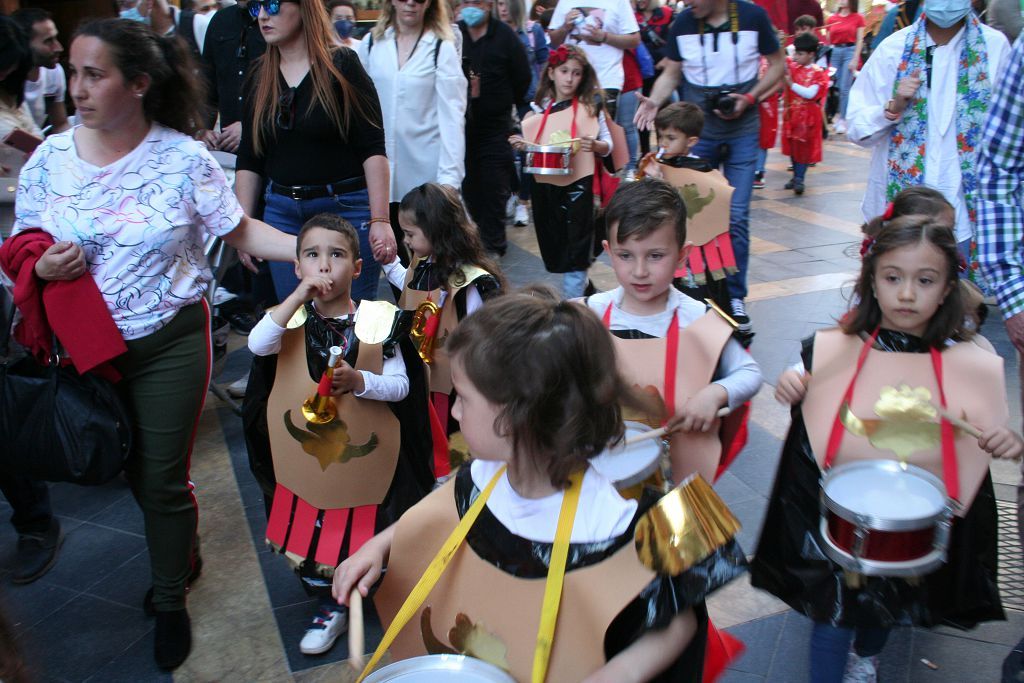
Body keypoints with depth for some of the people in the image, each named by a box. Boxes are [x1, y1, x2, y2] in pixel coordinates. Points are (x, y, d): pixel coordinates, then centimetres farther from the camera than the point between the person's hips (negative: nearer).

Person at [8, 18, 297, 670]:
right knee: (132, 471, 18)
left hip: (171, 345, -3)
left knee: (163, 478, 5)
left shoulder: (184, 158, -12)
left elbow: (242, 231, -7)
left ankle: (171, 602, 29)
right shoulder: (50, 159, -4)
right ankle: (180, 550, 47)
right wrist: (41, 268, -18)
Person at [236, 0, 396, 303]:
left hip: (347, 209, -4)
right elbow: (248, 160, 11)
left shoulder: (342, 65, -5)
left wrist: (380, 219, -17)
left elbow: (373, 149, -10)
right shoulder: (260, 77, 8)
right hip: (282, 211, 5)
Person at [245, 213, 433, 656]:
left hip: (365, 452, -2)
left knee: (370, 534, 14)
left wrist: (358, 381, -29)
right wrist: (300, 295, -32)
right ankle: (331, 606, 37)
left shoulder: (377, 321, -12)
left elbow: (401, 385, -11)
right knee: (310, 535, 13)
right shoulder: (292, 318, -7)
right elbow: (257, 345, -27)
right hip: (307, 451, 2)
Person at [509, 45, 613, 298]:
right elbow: (533, 148, 15)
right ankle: (580, 284, 30)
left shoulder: (590, 107, 0)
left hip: (577, 184, -4)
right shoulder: (539, 109, 9)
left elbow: (608, 145, -1)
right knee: (553, 247, 10)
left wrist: (594, 145, -21)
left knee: (576, 249, -4)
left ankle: (571, 302, 3)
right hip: (545, 184, 4)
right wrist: (522, 145, -6)